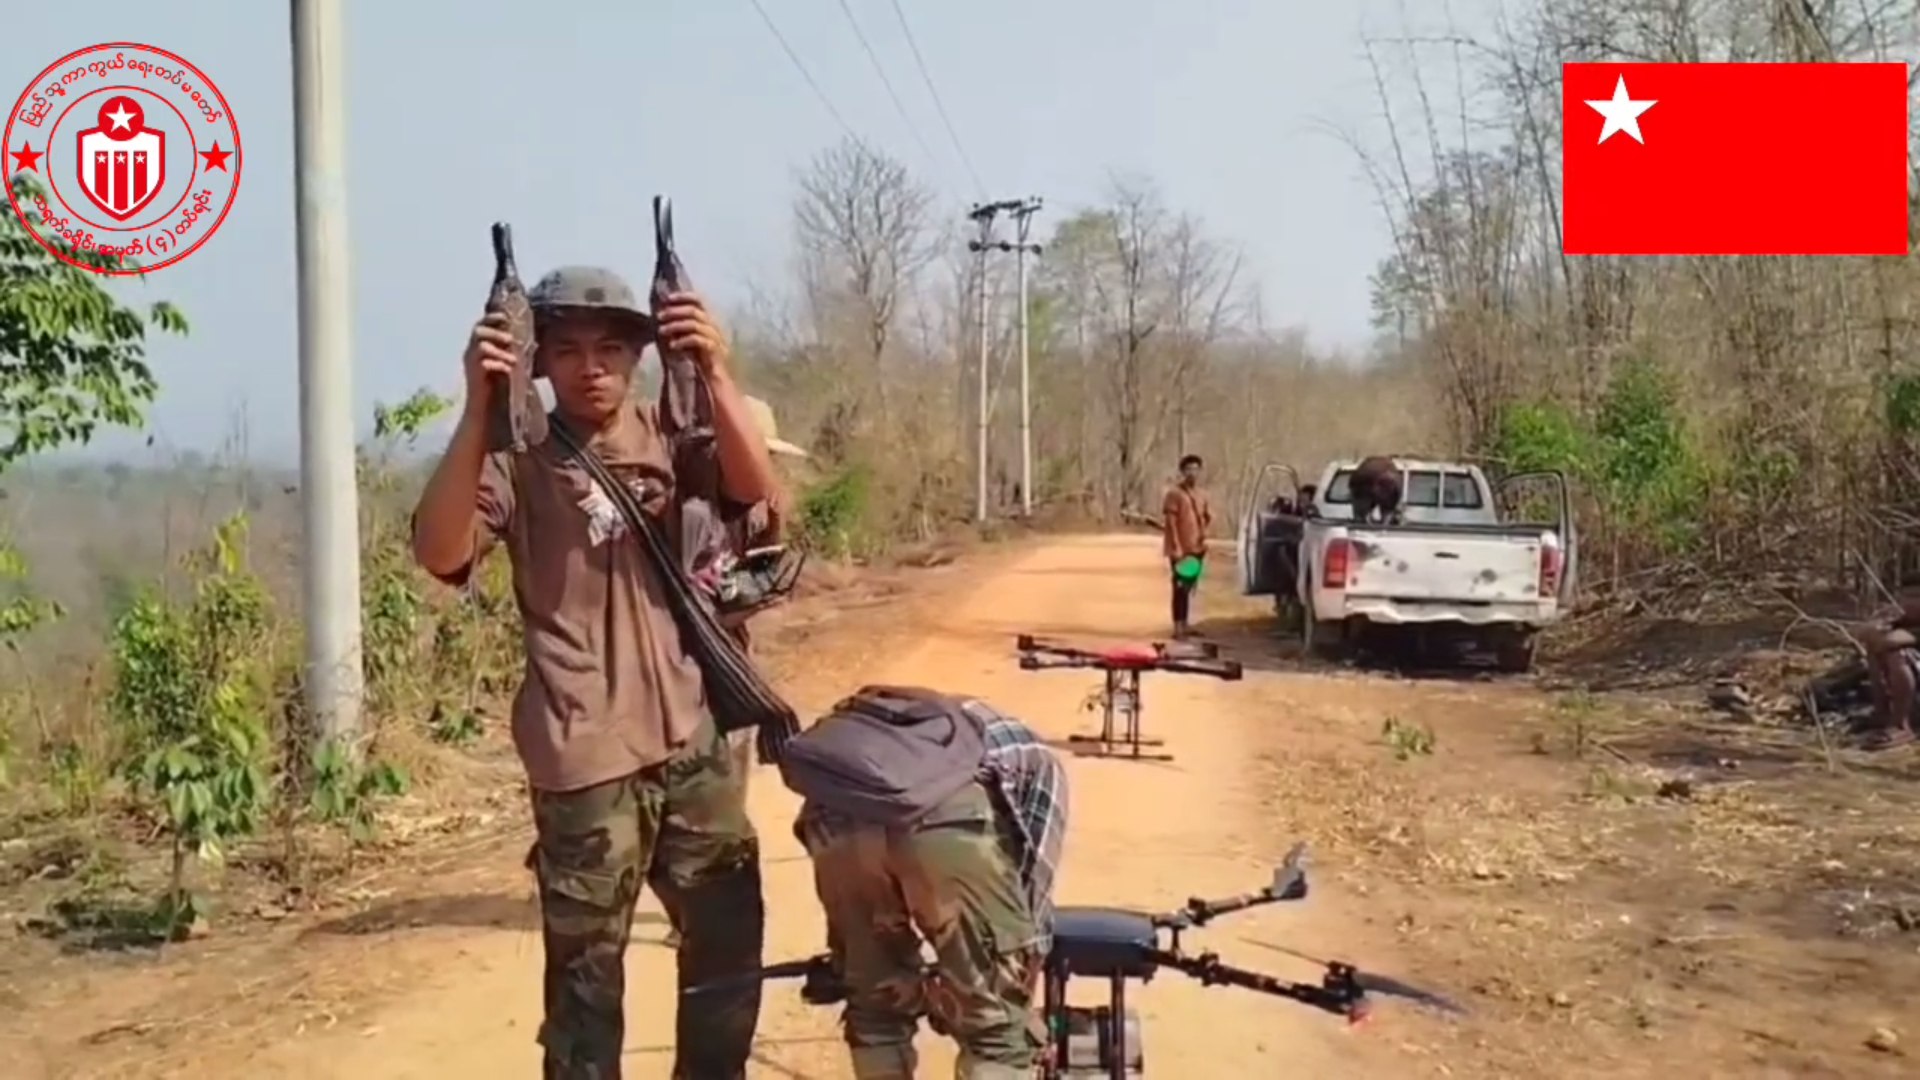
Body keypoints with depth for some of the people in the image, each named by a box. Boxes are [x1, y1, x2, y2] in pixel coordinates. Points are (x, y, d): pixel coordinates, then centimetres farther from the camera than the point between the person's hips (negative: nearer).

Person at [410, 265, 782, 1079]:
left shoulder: (673, 440, 4)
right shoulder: (516, 463, -3)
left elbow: (759, 494, -13)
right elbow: (440, 554, -19)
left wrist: (717, 376, -26)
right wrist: (478, 410, -27)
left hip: (693, 742, 4)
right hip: (585, 760, -3)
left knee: (729, 939, 16)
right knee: (586, 969, 3)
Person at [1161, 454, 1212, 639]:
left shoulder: (1201, 495, 11)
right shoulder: (1174, 493, -10)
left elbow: (1209, 517, 24)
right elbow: (1170, 523, -15)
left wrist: (1205, 532, 2)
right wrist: (1177, 548, -20)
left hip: (1197, 548, 7)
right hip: (1180, 549, -7)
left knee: (1190, 587, 12)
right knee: (1180, 587, -8)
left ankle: (1185, 625, 21)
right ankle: (1178, 627, -7)